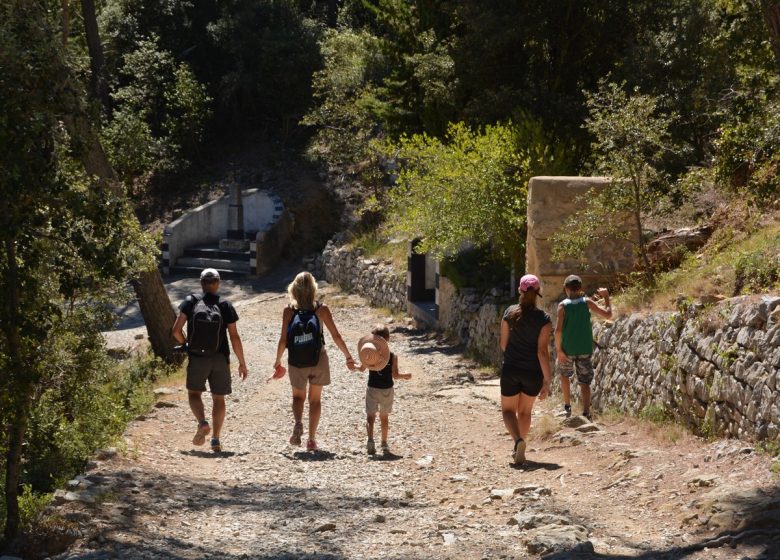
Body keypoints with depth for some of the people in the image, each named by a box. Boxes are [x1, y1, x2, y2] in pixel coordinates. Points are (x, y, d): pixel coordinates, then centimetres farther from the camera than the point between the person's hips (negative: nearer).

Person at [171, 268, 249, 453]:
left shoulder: (190, 302, -1)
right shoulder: (225, 306, -2)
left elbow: (176, 330, -7)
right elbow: (234, 337, -5)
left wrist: (185, 343, 13)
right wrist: (242, 363, 3)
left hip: (197, 358, -1)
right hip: (220, 359, 1)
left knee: (194, 393, 14)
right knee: (218, 398, 13)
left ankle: (202, 422, -13)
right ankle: (216, 439, 8)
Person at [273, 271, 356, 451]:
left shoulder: (289, 310, -6)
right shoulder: (321, 309, -5)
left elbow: (283, 339, -6)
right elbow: (336, 336, -2)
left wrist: (278, 360, 9)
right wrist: (348, 357, 9)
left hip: (297, 362, 0)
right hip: (318, 361, 0)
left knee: (298, 396, 20)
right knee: (315, 399, 15)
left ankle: (298, 423, -8)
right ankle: (311, 439, 13)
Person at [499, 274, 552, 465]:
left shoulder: (510, 313, -6)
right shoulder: (543, 319, -10)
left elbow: (503, 344, 1)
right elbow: (542, 351, -14)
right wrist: (547, 380, -11)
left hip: (511, 370, 0)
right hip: (533, 372, 0)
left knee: (508, 409, 12)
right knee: (525, 411, 20)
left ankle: (518, 440, -15)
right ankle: (519, 449, 26)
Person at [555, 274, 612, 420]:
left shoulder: (563, 305, -7)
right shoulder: (587, 302, -4)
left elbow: (558, 329, -15)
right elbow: (607, 314, -5)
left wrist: (558, 349, -8)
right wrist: (606, 297, 7)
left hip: (567, 349, 0)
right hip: (585, 349, 1)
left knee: (564, 375, 25)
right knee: (584, 382, 4)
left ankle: (567, 407, 25)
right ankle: (586, 413, -12)